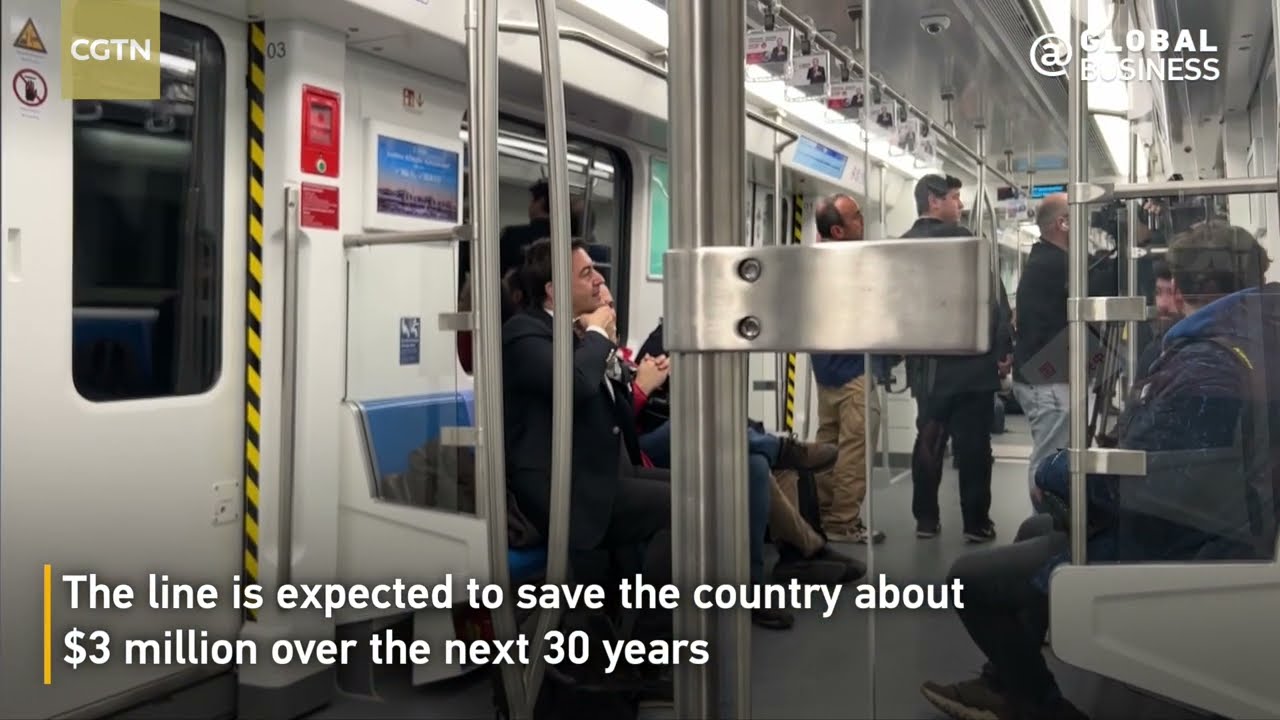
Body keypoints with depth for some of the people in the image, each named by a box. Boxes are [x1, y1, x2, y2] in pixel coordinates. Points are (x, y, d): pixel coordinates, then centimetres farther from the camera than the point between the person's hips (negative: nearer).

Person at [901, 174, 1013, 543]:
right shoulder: (960, 237, -9)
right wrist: (1004, 347, -6)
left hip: (927, 362, 6)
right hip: (969, 359, -5)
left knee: (928, 441, 11)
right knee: (973, 444, 1)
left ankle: (926, 519, 14)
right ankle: (976, 522, 5)